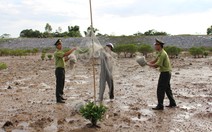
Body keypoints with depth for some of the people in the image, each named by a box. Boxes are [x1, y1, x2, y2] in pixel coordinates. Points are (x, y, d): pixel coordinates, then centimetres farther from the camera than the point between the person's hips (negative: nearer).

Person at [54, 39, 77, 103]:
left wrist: (67, 58, 3)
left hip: (62, 69, 10)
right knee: (59, 84, -6)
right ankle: (58, 99, -1)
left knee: (62, 84, 16)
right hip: (59, 69, -10)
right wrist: (72, 49, -18)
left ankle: (61, 96, 28)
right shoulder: (57, 53, -14)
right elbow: (66, 54, -26)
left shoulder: (60, 52, 18)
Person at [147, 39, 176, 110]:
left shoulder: (162, 54, -21)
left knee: (160, 90, -5)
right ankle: (172, 103, 27)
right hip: (167, 73, 10)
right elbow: (156, 60, 19)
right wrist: (149, 63, 6)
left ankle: (160, 106, 0)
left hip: (165, 73, -10)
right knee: (167, 89, 18)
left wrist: (149, 64, -10)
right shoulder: (160, 53, 12)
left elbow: (157, 65, -23)